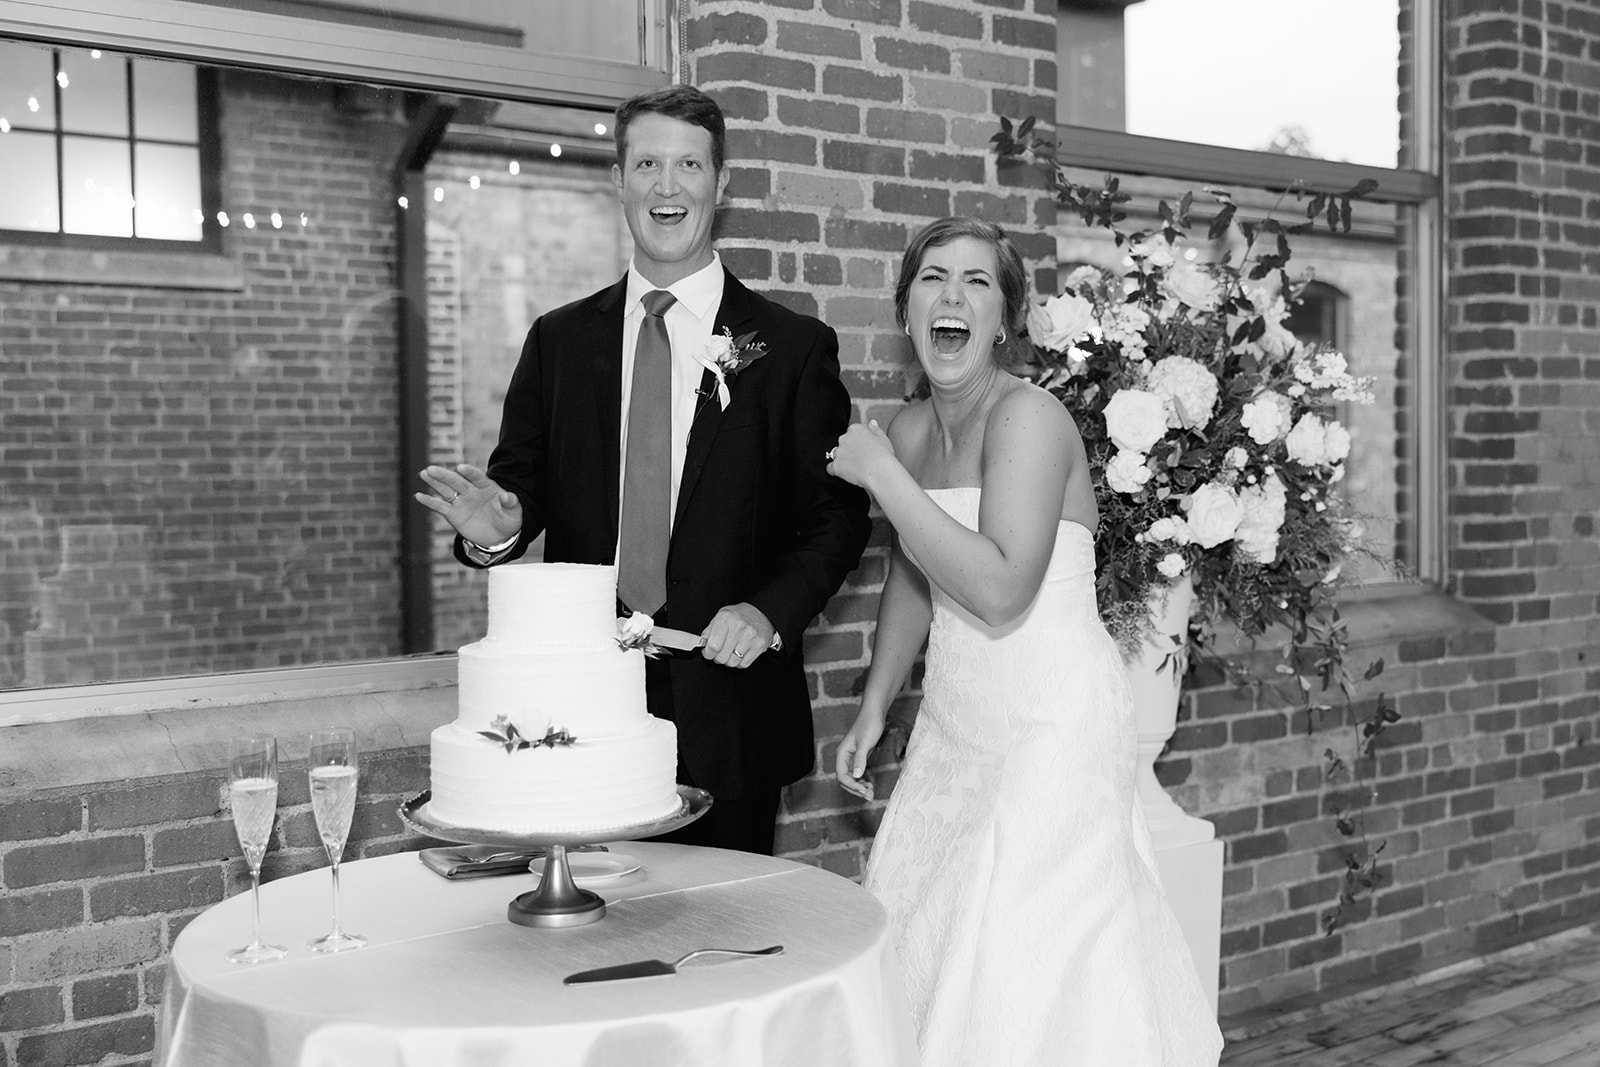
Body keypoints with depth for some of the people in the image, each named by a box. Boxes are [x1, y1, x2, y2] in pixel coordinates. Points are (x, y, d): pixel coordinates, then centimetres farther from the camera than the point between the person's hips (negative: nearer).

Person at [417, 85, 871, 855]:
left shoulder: (795, 347, 1)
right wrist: (496, 527, -15)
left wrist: (771, 611, -14)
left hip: (727, 712, -1)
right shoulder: (558, 340, 8)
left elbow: (839, 514, 1)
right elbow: (522, 480, 8)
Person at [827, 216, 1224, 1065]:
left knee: (1023, 960, -4)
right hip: (954, 723, 8)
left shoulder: (1029, 419, -16)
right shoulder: (911, 430, 6)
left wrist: (881, 476, -21)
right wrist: (873, 708, 19)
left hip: (1052, 721, -7)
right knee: (917, 932, 12)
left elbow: (1000, 591, -27)